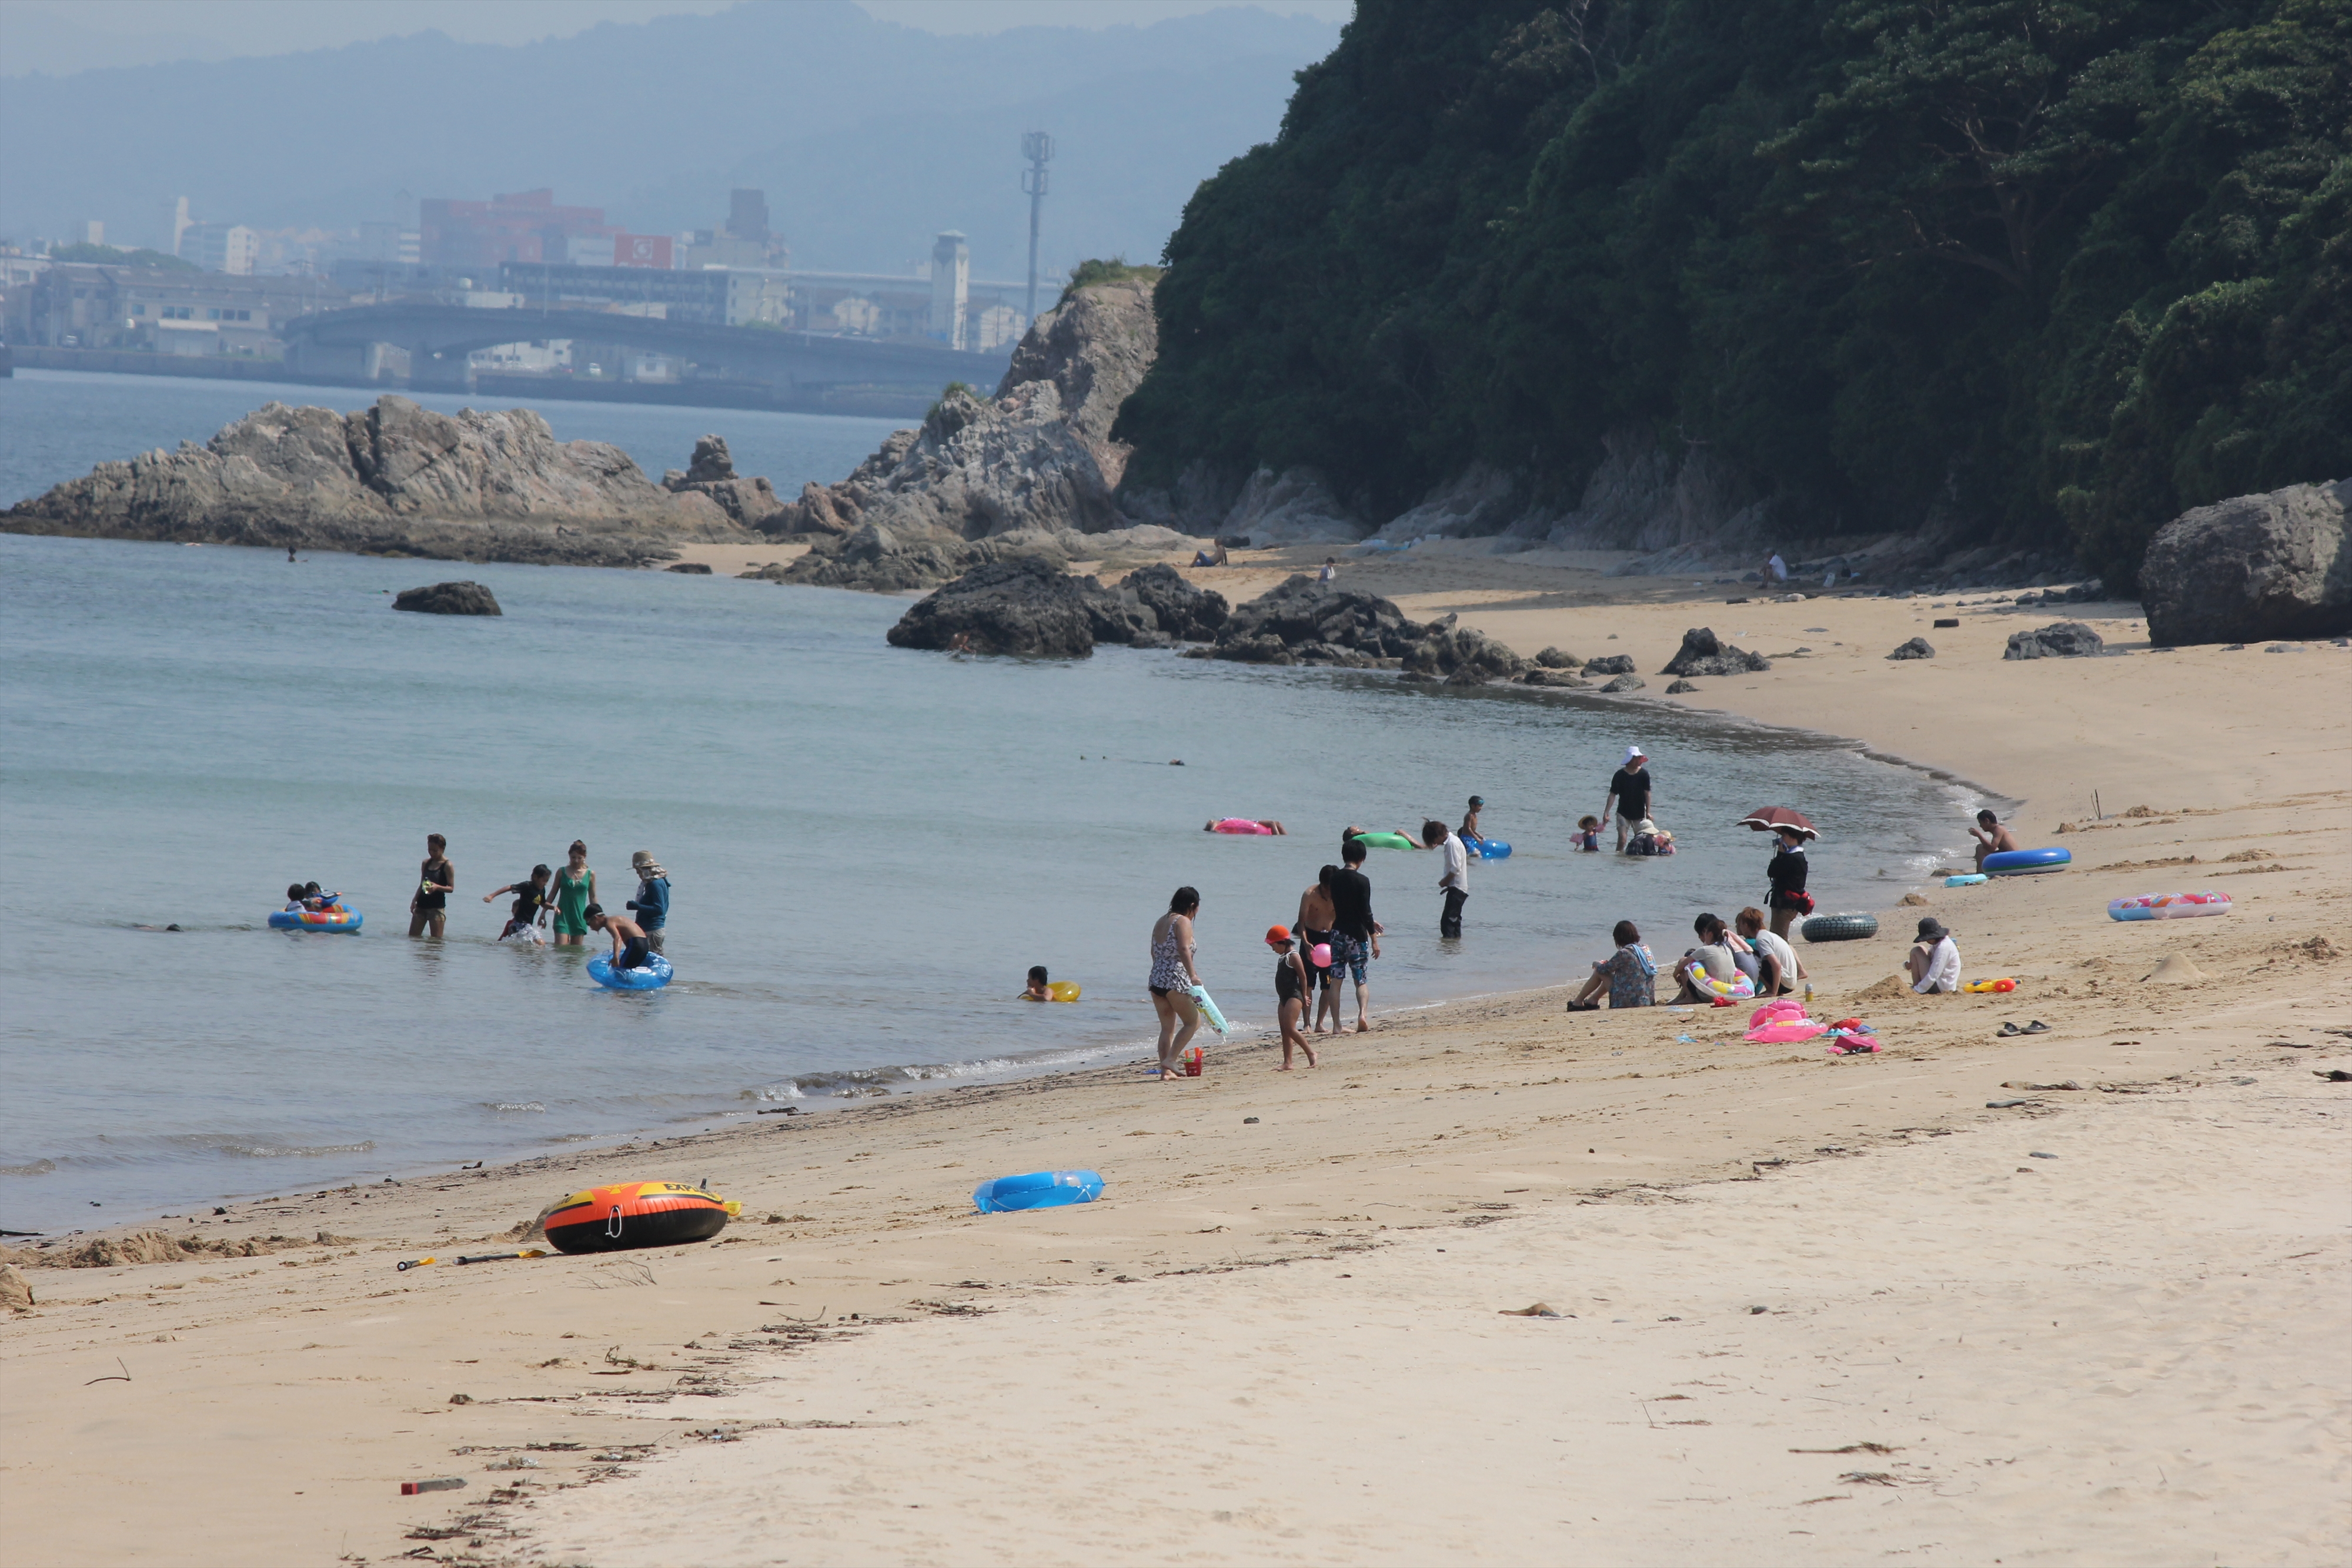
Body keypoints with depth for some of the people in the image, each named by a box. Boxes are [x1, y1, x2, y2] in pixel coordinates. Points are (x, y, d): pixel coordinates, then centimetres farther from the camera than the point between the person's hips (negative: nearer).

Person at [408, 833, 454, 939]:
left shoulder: (447, 866, -7)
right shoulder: (426, 863, 10)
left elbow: (451, 888, -9)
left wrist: (437, 887, -28)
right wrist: (415, 900, 3)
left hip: (437, 906, -6)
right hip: (422, 905, 6)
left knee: (436, 940, -7)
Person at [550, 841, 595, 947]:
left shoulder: (590, 875, 3)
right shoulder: (562, 872, 2)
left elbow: (593, 897, 9)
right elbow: (553, 893, 9)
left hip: (580, 917, 1)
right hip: (563, 915, -1)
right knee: (560, 947, -12)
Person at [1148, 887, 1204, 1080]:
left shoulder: (1160, 922, 16)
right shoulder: (1183, 922, -8)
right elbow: (1184, 949, -22)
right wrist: (1193, 975, -25)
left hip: (1156, 980, 8)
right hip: (1176, 980, -8)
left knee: (1167, 1028, 12)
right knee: (1193, 1022, 3)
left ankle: (1165, 1071, 8)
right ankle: (1170, 1060, -8)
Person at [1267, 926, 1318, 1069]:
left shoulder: (1293, 957, -11)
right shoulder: (1282, 957, 16)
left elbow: (1303, 977, -13)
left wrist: (1303, 997, -10)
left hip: (1294, 997, -10)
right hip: (1284, 998, 10)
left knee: (1290, 1028, -17)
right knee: (1285, 1032, 6)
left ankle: (1311, 1053, -9)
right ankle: (1287, 1063, 6)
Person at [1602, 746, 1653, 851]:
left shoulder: (1644, 774, -6)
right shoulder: (1620, 775, -8)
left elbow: (1647, 793, -4)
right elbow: (1613, 795, -7)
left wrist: (1648, 812, -9)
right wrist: (1606, 813, -12)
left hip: (1639, 814, 2)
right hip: (1623, 812, -2)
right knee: (1622, 837, -15)